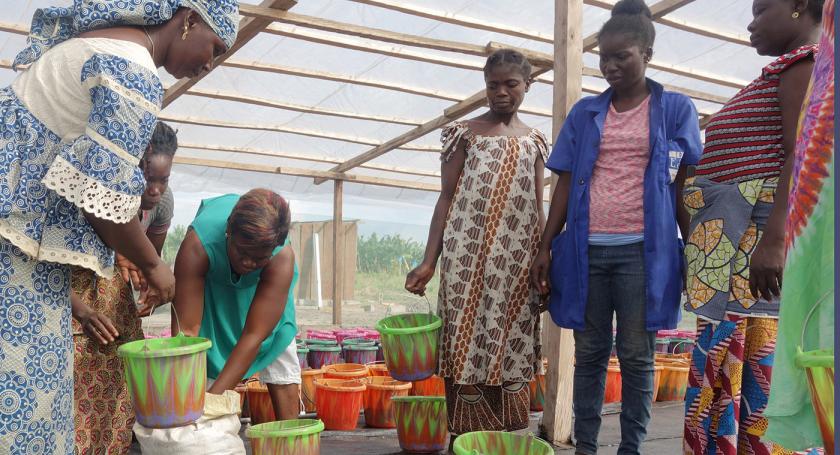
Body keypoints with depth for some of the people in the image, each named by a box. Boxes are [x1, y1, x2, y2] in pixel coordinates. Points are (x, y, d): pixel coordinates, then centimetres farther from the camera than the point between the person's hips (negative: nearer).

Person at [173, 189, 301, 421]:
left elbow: (253, 336, -39)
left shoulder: (282, 258, -41)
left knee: (280, 362, -8)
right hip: (211, 281, 0)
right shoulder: (197, 247, -43)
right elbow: (186, 329, -42)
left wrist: (214, 396, -43)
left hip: (260, 281, 0)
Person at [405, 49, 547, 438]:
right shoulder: (466, 133, 5)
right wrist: (428, 261, -5)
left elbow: (538, 211, 13)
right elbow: (446, 199, 2)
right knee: (467, 346, -4)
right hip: (468, 258, -3)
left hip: (517, 264, 3)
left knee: (511, 351, 5)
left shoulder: (535, 142, 14)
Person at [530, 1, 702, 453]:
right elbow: (566, 183, 10)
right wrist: (545, 247, 5)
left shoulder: (675, 109, 5)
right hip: (586, 248, 3)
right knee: (589, 353, 9)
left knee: (636, 355, 3)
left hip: (644, 249, -2)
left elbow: (683, 187, 3)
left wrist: (693, 250, -2)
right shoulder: (585, 112, 11)